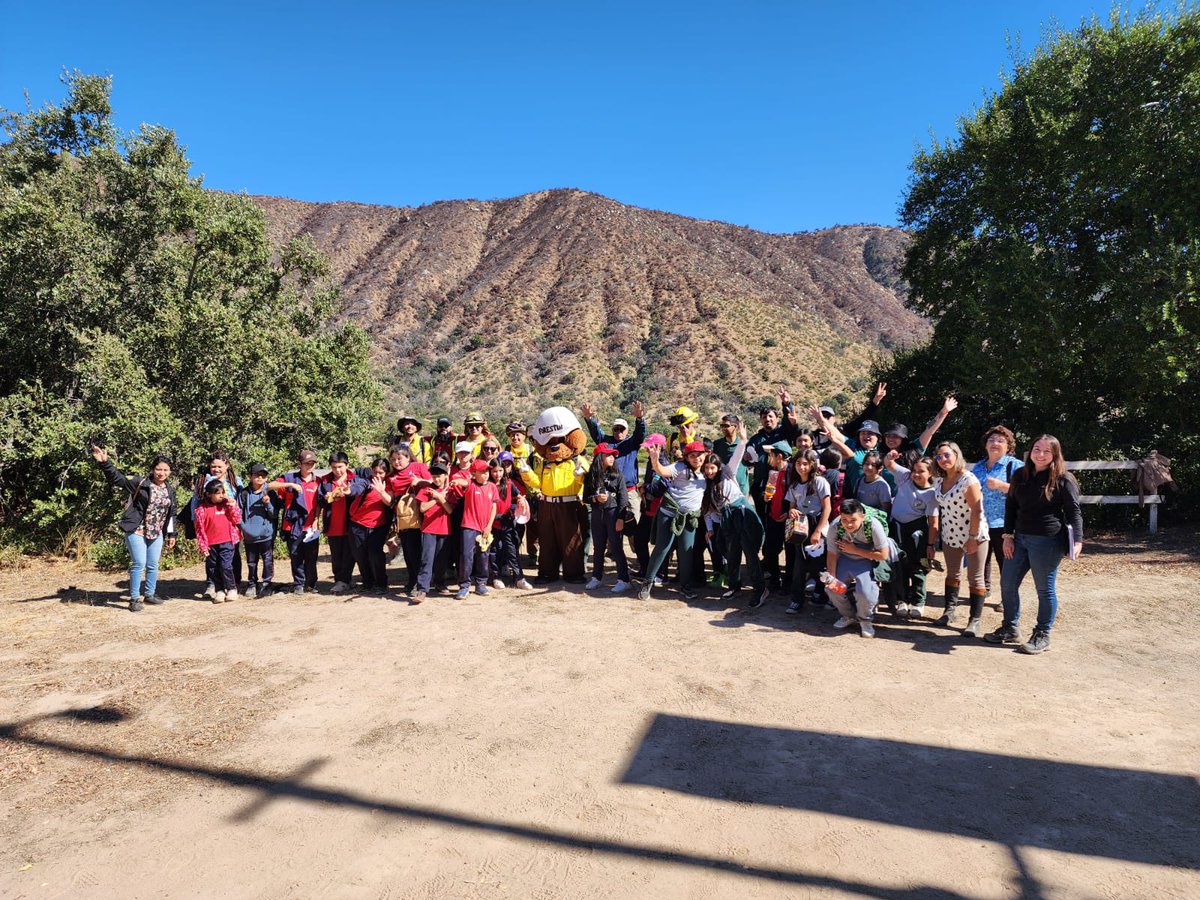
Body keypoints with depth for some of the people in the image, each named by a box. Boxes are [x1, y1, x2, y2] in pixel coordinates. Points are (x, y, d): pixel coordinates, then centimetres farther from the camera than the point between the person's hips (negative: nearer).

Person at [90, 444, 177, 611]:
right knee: (139, 563, -8)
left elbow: (171, 514, 15)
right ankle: (135, 599, 1)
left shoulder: (170, 490, 8)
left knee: (153, 565, 11)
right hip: (136, 531, -5)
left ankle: (149, 594, 27)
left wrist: (171, 534, 14)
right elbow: (117, 478, -16)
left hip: (156, 533, 5)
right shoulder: (140, 483, -7)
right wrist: (104, 463, -32)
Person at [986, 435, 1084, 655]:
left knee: (1045, 589, 5)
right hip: (1019, 538, 6)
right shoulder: (1020, 475, 9)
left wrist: (1077, 540, -17)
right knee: (1007, 584, 10)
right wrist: (1008, 535, 5)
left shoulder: (1062, 479, -6)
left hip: (1047, 541, -6)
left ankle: (1042, 636, 18)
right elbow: (1010, 506, 11)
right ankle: (1009, 629, 27)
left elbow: (1074, 512, -7)